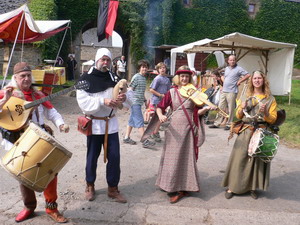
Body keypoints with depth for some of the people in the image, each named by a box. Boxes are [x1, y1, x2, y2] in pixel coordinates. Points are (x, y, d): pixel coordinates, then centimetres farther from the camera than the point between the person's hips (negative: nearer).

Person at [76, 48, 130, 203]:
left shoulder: (113, 78, 7)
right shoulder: (86, 78, -6)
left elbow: (122, 95, 9)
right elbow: (83, 101, -16)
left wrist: (123, 98, -15)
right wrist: (103, 101, -27)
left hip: (111, 123, 3)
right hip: (94, 123, -3)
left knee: (114, 156, 4)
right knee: (92, 157, 10)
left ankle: (113, 188, 19)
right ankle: (90, 186, 30)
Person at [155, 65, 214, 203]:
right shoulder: (172, 92, 3)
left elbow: (197, 112, 4)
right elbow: (160, 107, 1)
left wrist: (206, 109, -15)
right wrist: (160, 115, -19)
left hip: (189, 128, 1)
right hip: (174, 128, -1)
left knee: (187, 157, 6)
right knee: (173, 157, 2)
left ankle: (184, 187, 20)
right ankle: (173, 188, 13)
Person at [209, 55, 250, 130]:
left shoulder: (238, 69, -4)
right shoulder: (226, 68, 17)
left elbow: (248, 75, -10)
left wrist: (239, 81, -10)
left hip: (232, 92, -6)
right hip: (224, 91, 6)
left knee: (231, 109, -1)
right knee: (221, 108, 7)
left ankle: (229, 124, 7)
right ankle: (217, 123, 13)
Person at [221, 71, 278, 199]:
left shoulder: (270, 99, 5)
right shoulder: (247, 96, 10)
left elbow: (273, 119, 2)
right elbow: (238, 116, 12)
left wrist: (265, 113, -16)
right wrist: (241, 109, -8)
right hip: (245, 132, 1)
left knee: (257, 159, 3)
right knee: (239, 158, 0)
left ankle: (252, 187, 19)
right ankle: (232, 187, 8)